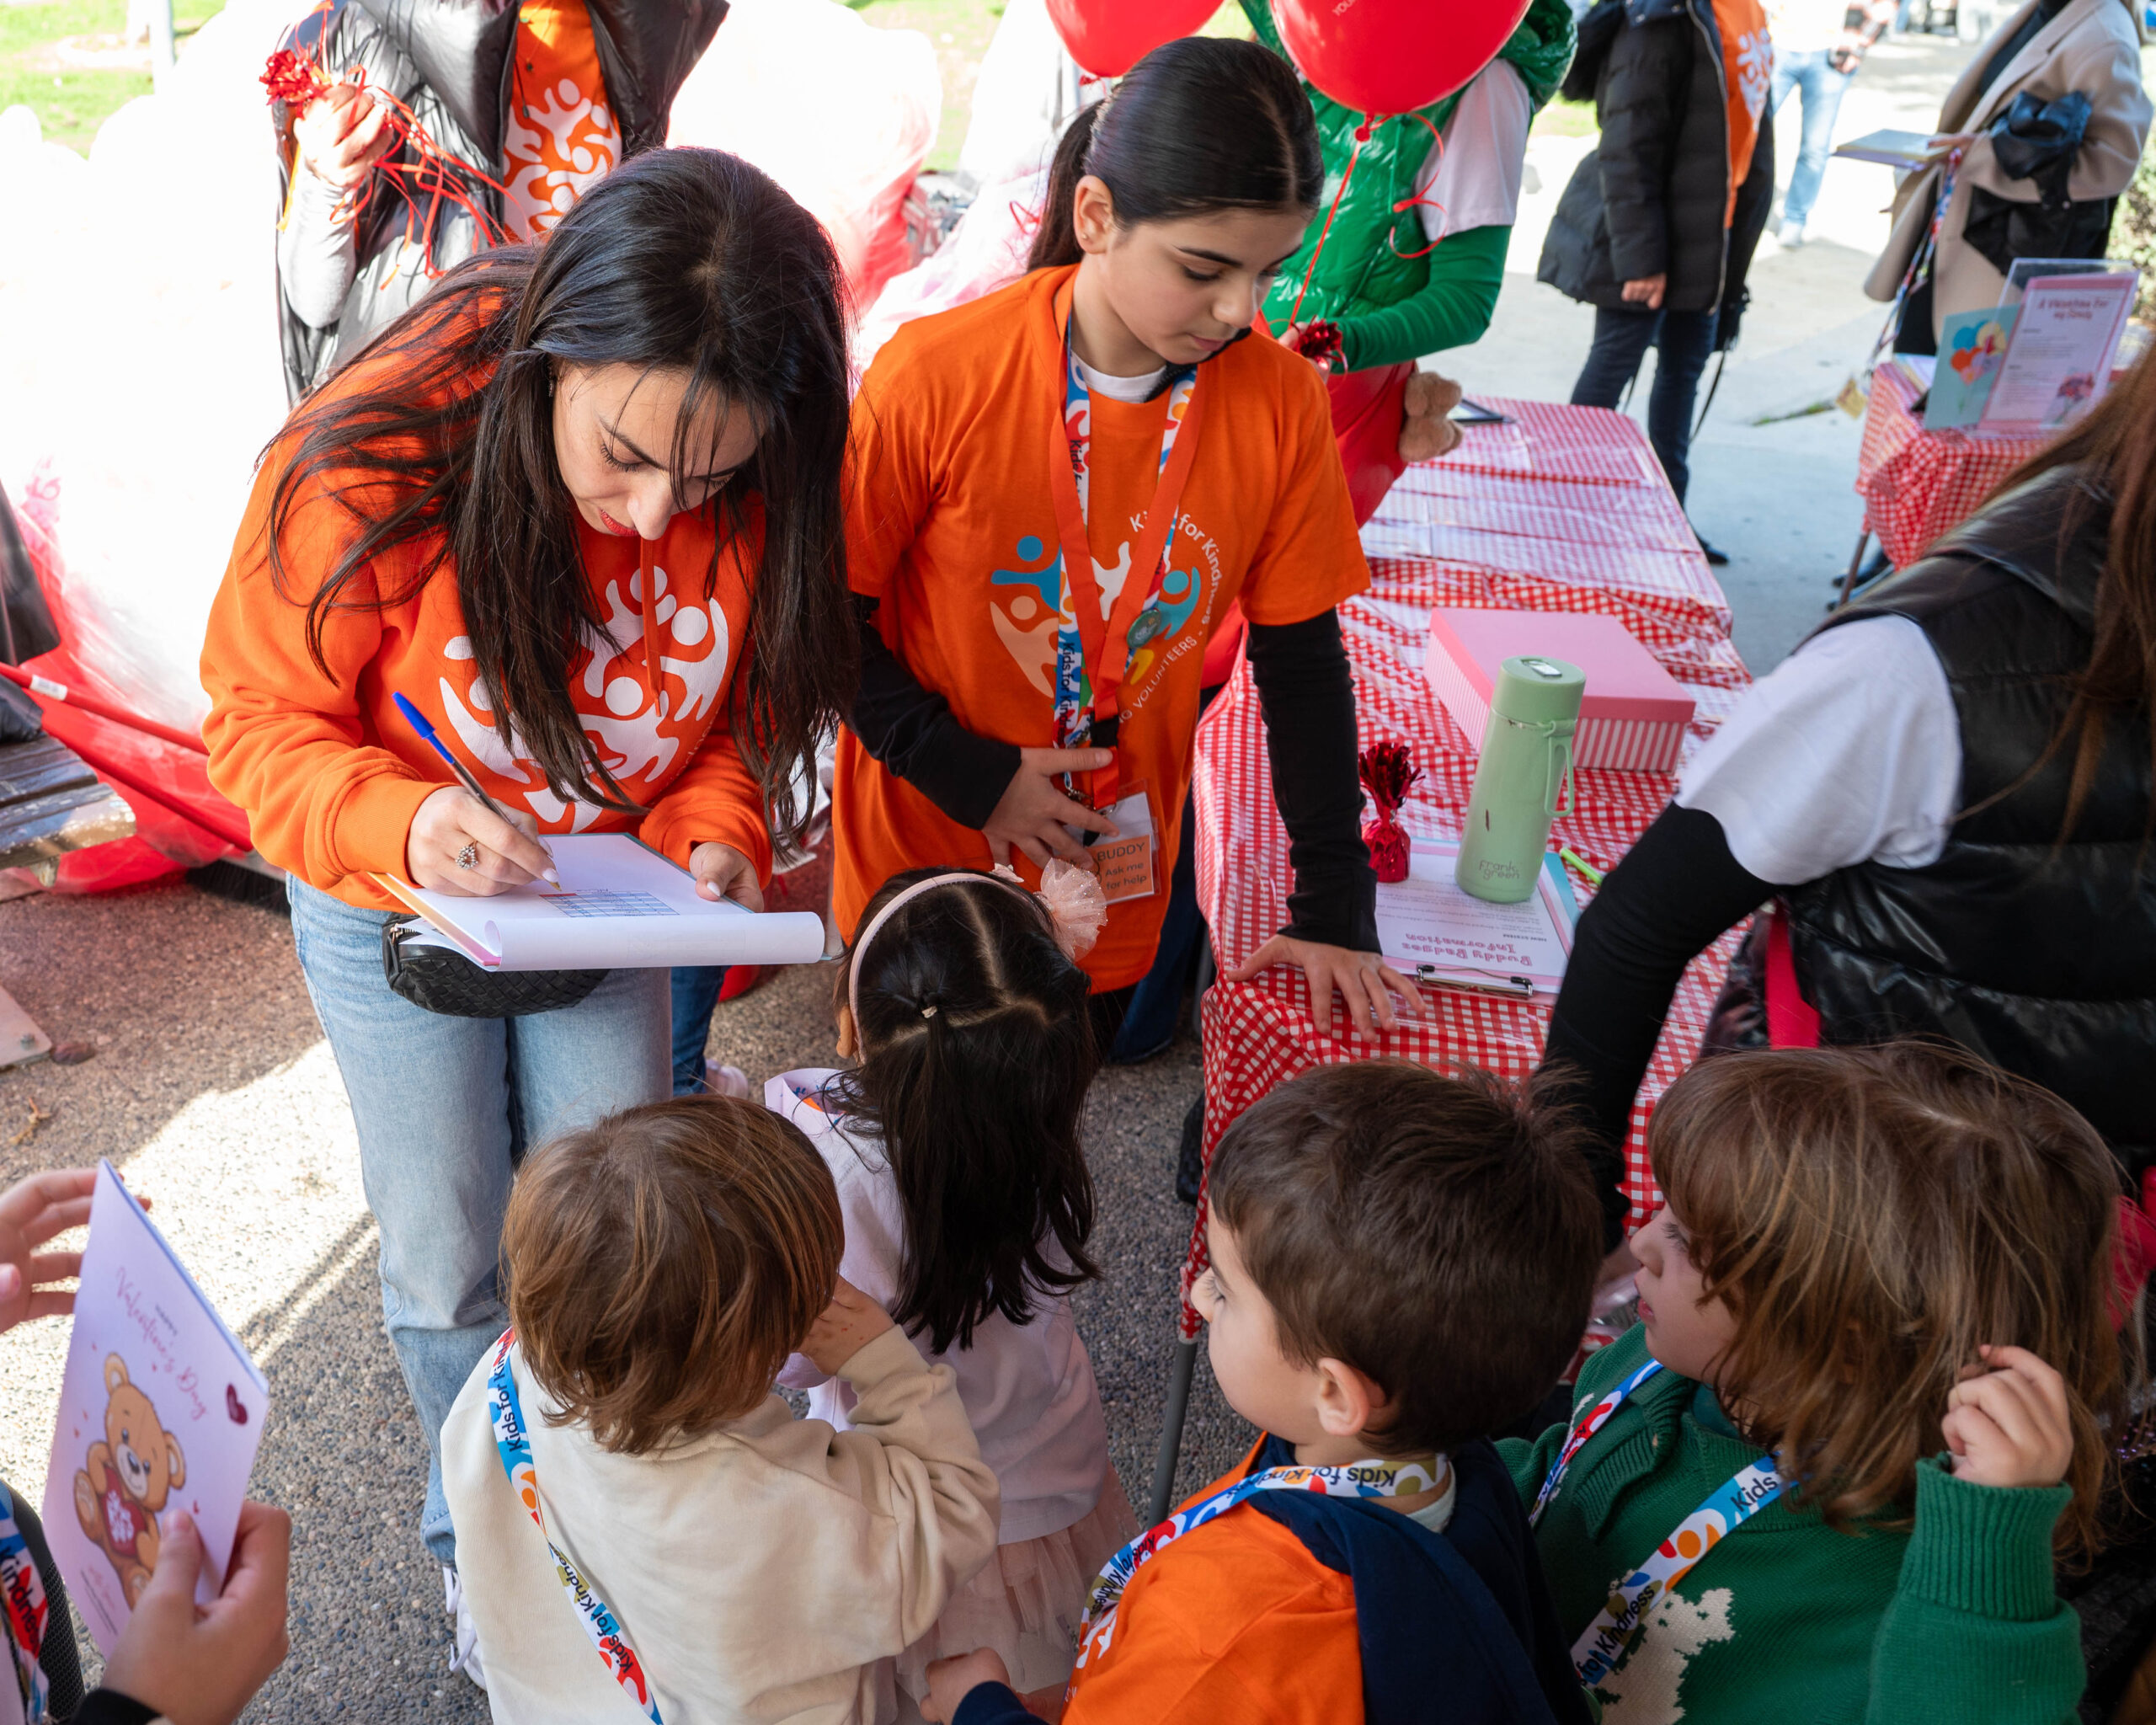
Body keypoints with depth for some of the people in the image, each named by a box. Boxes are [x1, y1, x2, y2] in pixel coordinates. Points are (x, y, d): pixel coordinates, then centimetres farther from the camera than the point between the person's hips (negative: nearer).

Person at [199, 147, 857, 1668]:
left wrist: (718, 835, -23)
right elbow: (264, 726, -17)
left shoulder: (758, 488, -21)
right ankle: (478, 1535, 39)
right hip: (393, 900, -2)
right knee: (451, 1260, 9)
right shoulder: (374, 462, -30)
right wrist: (403, 827, -37)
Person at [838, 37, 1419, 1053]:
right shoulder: (935, 377, -20)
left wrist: (1333, 911, -4)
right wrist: (968, 776, -17)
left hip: (1116, 899, 2)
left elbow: (1303, 660, -4)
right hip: (922, 866, -2)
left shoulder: (1281, 400, -12)